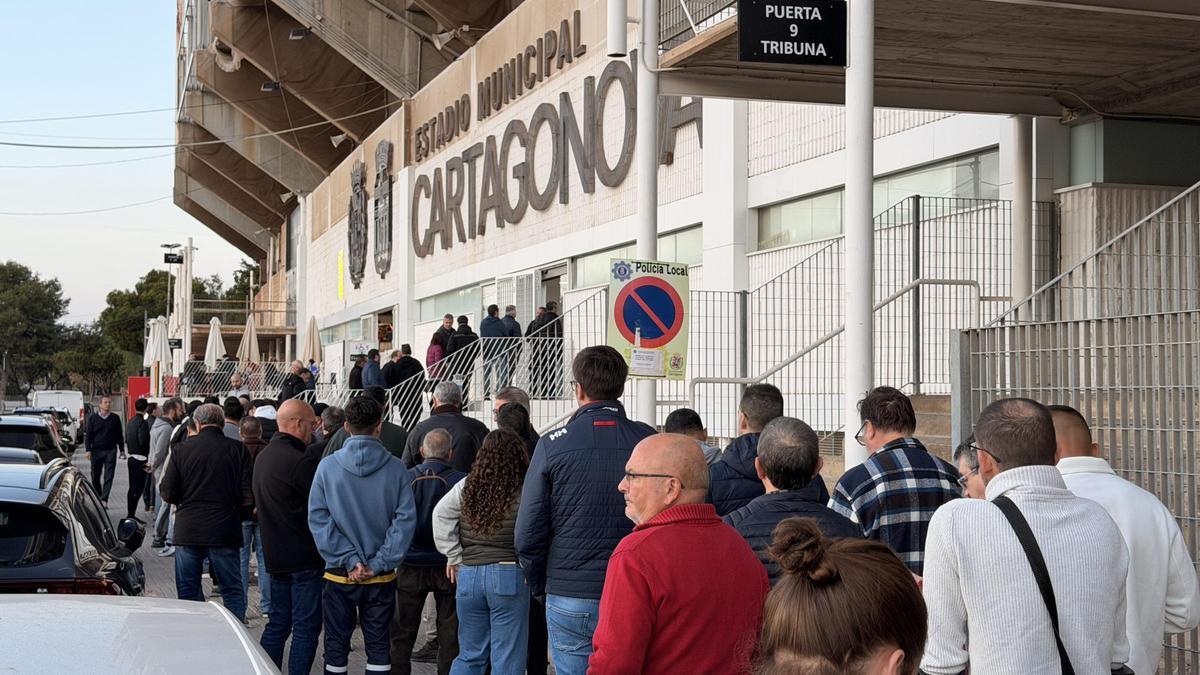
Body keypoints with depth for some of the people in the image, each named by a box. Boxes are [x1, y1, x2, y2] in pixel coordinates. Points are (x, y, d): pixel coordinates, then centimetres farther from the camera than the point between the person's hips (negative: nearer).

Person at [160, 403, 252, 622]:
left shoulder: (182, 449, -1)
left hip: (187, 530, 1)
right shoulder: (238, 450, -3)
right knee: (232, 590, 8)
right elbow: (249, 496, -7)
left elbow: (167, 493, -2)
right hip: (225, 530, -1)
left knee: (188, 591, 10)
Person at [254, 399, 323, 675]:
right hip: (304, 557, -9)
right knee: (306, 628, -1)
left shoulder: (263, 456, 10)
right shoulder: (301, 461, -20)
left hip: (274, 555, 9)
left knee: (277, 624, 16)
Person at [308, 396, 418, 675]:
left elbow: (318, 518, -10)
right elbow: (405, 519, -11)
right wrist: (380, 563, -9)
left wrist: (348, 560, -10)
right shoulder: (395, 468, -7)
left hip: (338, 576, 0)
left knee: (336, 645, 11)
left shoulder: (328, 466, -7)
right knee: (378, 646, 10)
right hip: (382, 578, 0)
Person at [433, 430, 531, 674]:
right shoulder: (524, 493, -10)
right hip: (509, 575, -4)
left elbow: (440, 515, 6)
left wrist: (454, 556, 8)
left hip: (468, 573, 4)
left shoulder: (466, 487, 4)